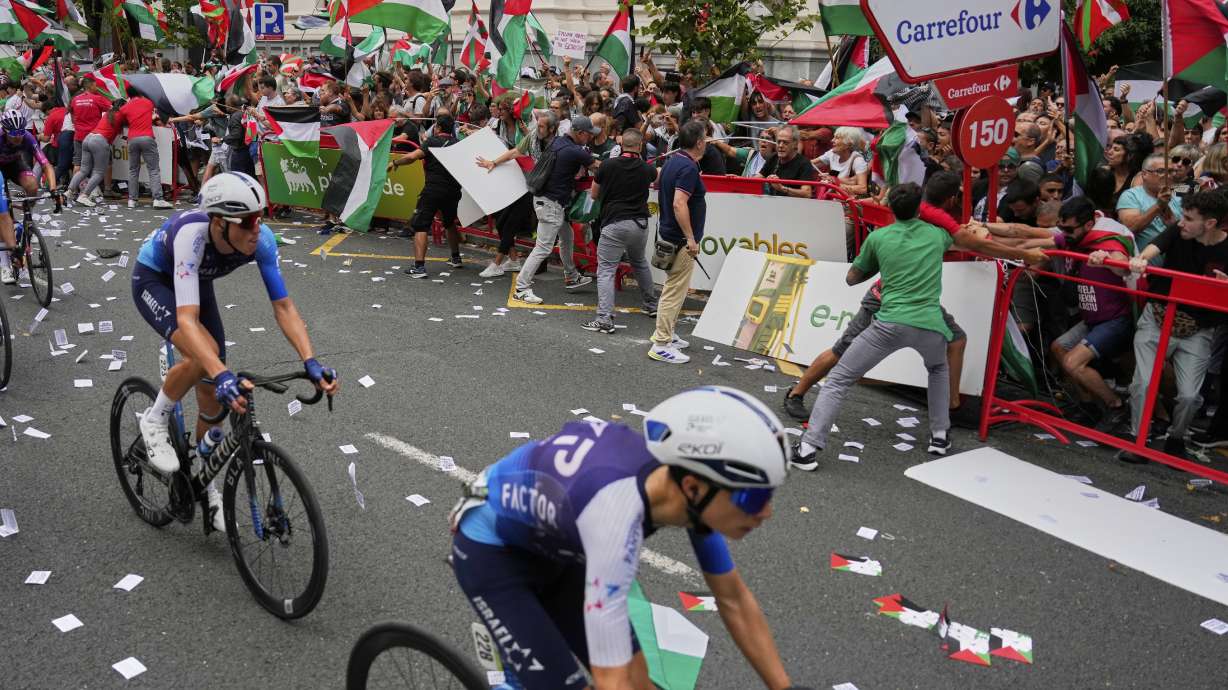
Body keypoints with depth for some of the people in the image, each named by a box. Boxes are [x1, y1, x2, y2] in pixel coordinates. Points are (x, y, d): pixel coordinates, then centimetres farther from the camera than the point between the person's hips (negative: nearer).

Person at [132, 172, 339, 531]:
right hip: (153, 279, -4)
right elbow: (186, 318, -50)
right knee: (204, 355, -33)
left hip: (197, 282, 5)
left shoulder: (261, 239, -30)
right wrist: (222, 374, -63)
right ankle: (155, 420, -3)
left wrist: (310, 362, -41)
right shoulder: (192, 233, -43)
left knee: (214, 397, 1)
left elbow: (284, 305, -27)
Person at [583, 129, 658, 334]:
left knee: (606, 271, -3)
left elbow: (594, 194, 8)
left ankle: (605, 319, -15)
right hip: (640, 224, 4)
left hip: (614, 223, -4)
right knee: (640, 263, 28)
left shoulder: (608, 166, -5)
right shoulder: (647, 169, 3)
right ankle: (652, 306, 38)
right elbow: (658, 178, 28)